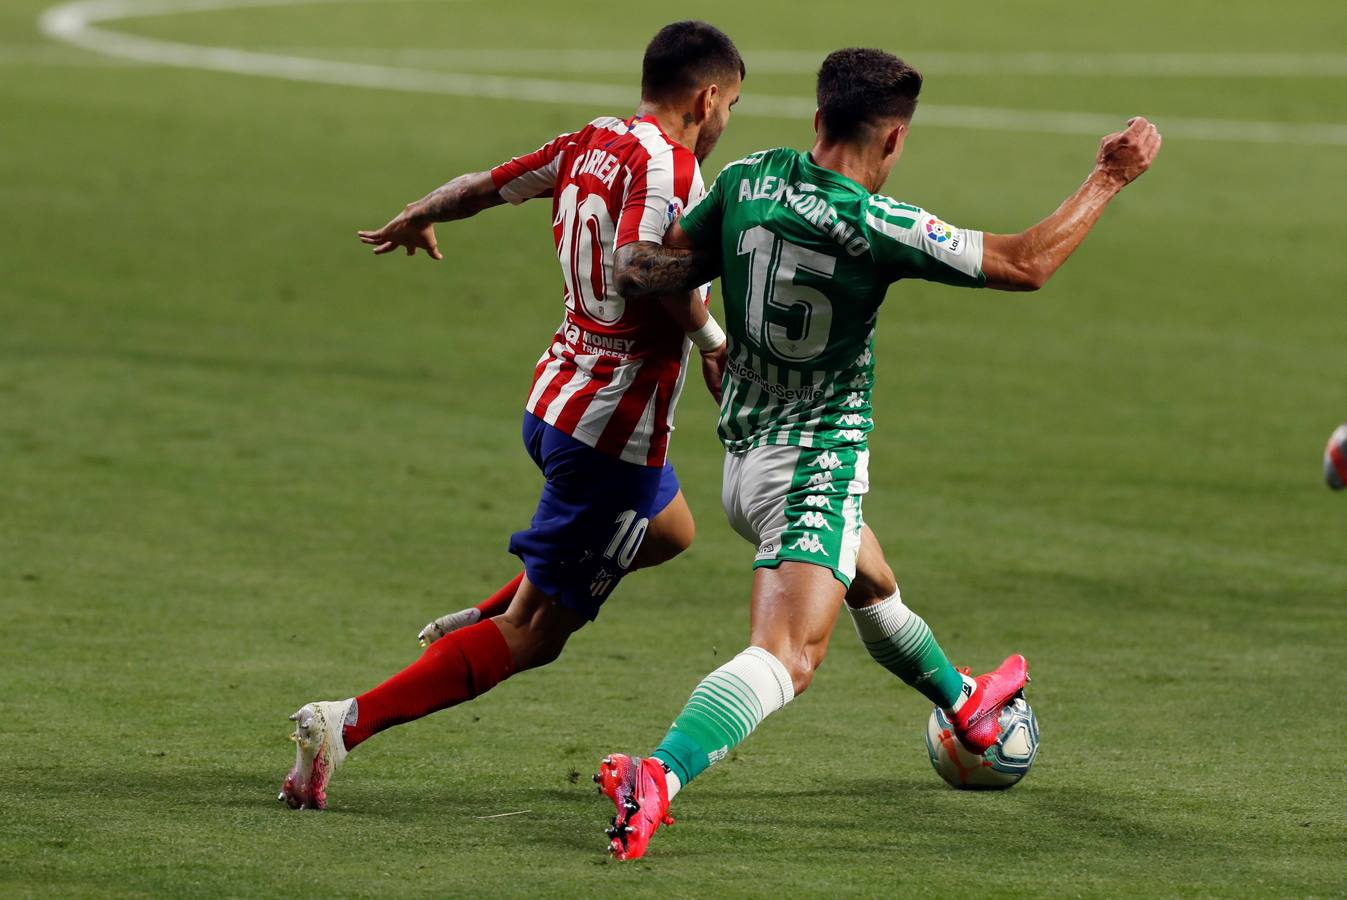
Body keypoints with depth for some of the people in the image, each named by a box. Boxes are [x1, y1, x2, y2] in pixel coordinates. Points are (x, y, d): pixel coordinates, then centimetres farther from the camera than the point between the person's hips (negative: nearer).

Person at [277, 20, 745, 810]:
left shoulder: (591, 143, 6)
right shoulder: (669, 166, -18)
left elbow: (484, 186, 17)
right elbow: (635, 271, -35)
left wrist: (417, 219, 36)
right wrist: (708, 334, -22)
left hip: (554, 402, 9)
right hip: (614, 436, -9)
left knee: (670, 529, 35)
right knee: (534, 637, -3)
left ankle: (479, 623, 27)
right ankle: (349, 724, -12)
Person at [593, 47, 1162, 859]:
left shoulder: (747, 182, -5)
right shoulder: (877, 228, -22)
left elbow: (665, 266, 8)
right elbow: (1025, 264, -15)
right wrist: (1110, 179, -7)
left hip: (744, 454, 9)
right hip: (818, 464, -9)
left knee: (873, 586, 32)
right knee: (788, 656, -19)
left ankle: (966, 704, 58)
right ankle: (658, 777, -39)